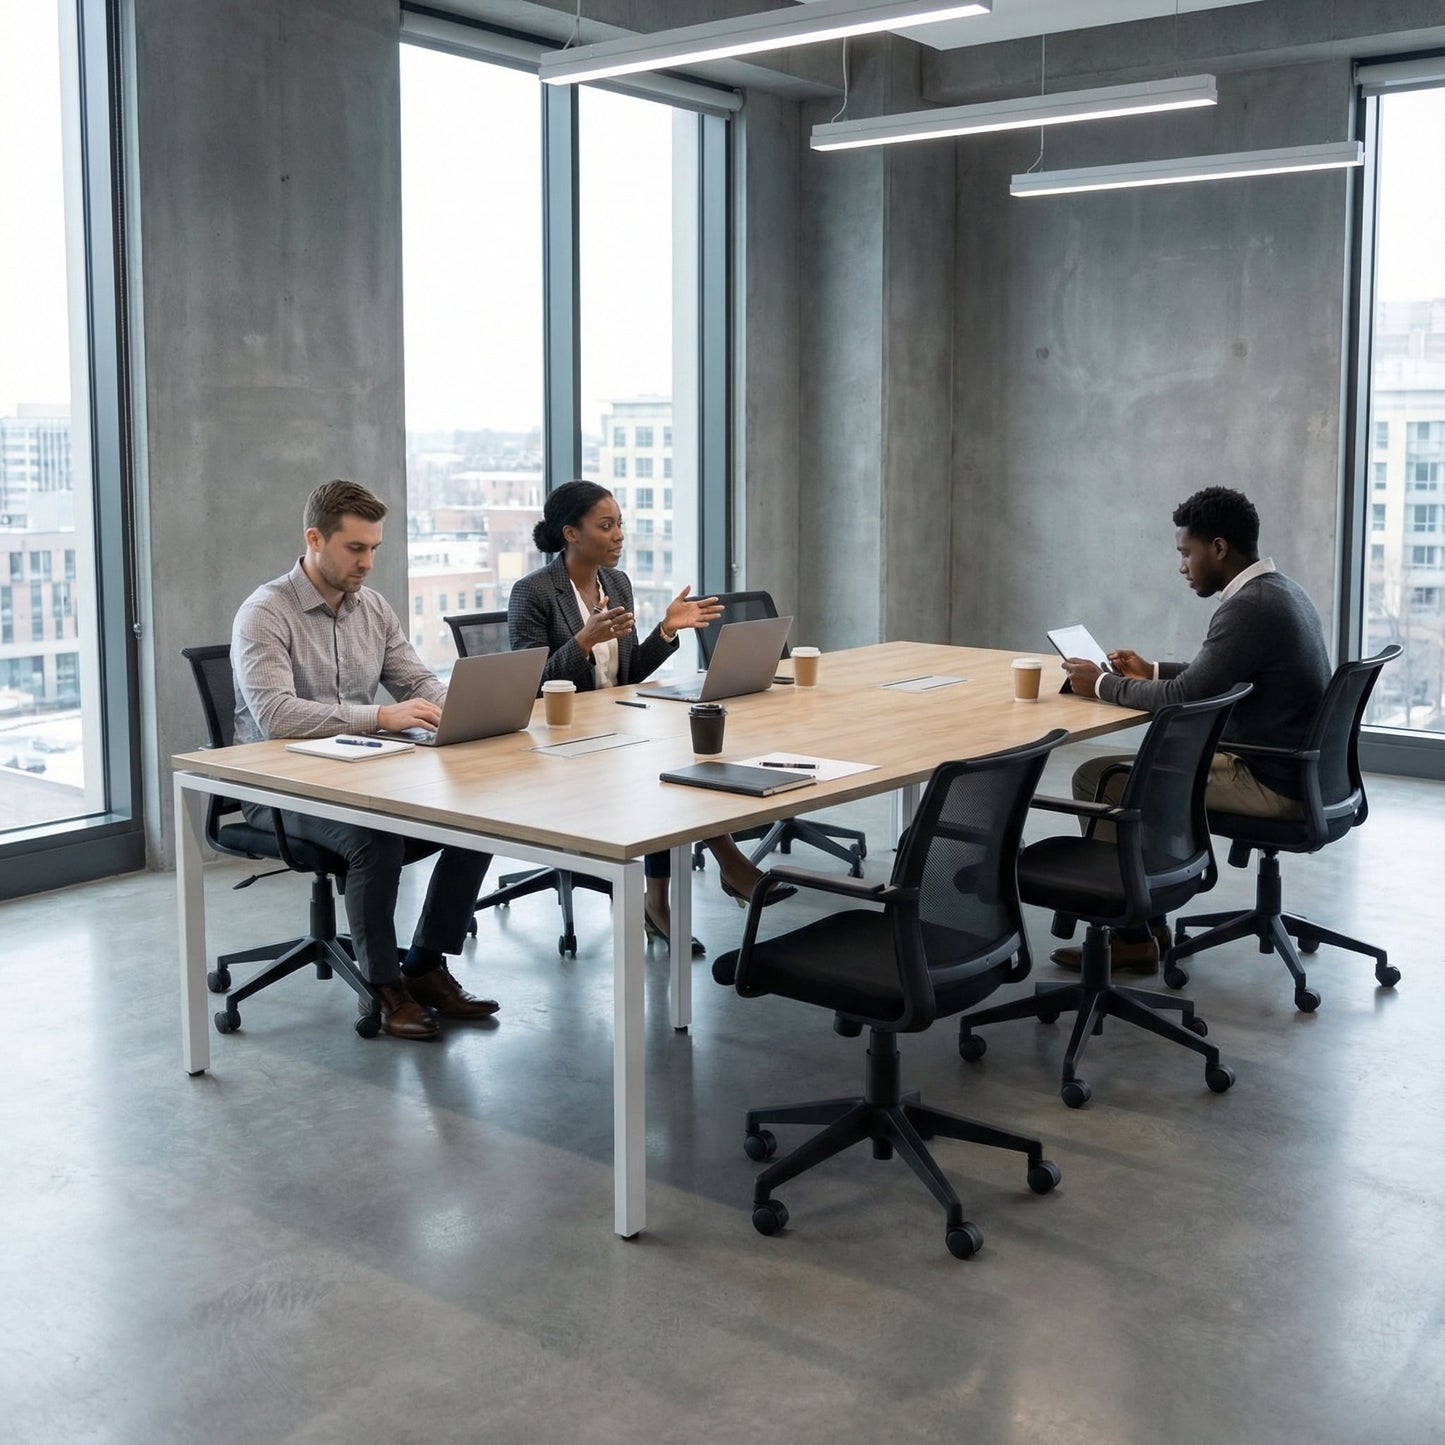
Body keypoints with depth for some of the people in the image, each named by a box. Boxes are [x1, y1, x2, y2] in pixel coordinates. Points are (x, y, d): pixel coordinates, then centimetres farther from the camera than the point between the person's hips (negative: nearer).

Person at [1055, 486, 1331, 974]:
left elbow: (1184, 697, -22)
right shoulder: (1281, 590, 10)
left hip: (1269, 783, -10)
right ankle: (1149, 917, 22)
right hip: (1294, 767, 10)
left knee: (1096, 779, -7)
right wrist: (1152, 671, 18)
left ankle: (1131, 938, 2)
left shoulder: (1250, 607, -22)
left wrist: (1102, 684, -8)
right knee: (1144, 763, 22)